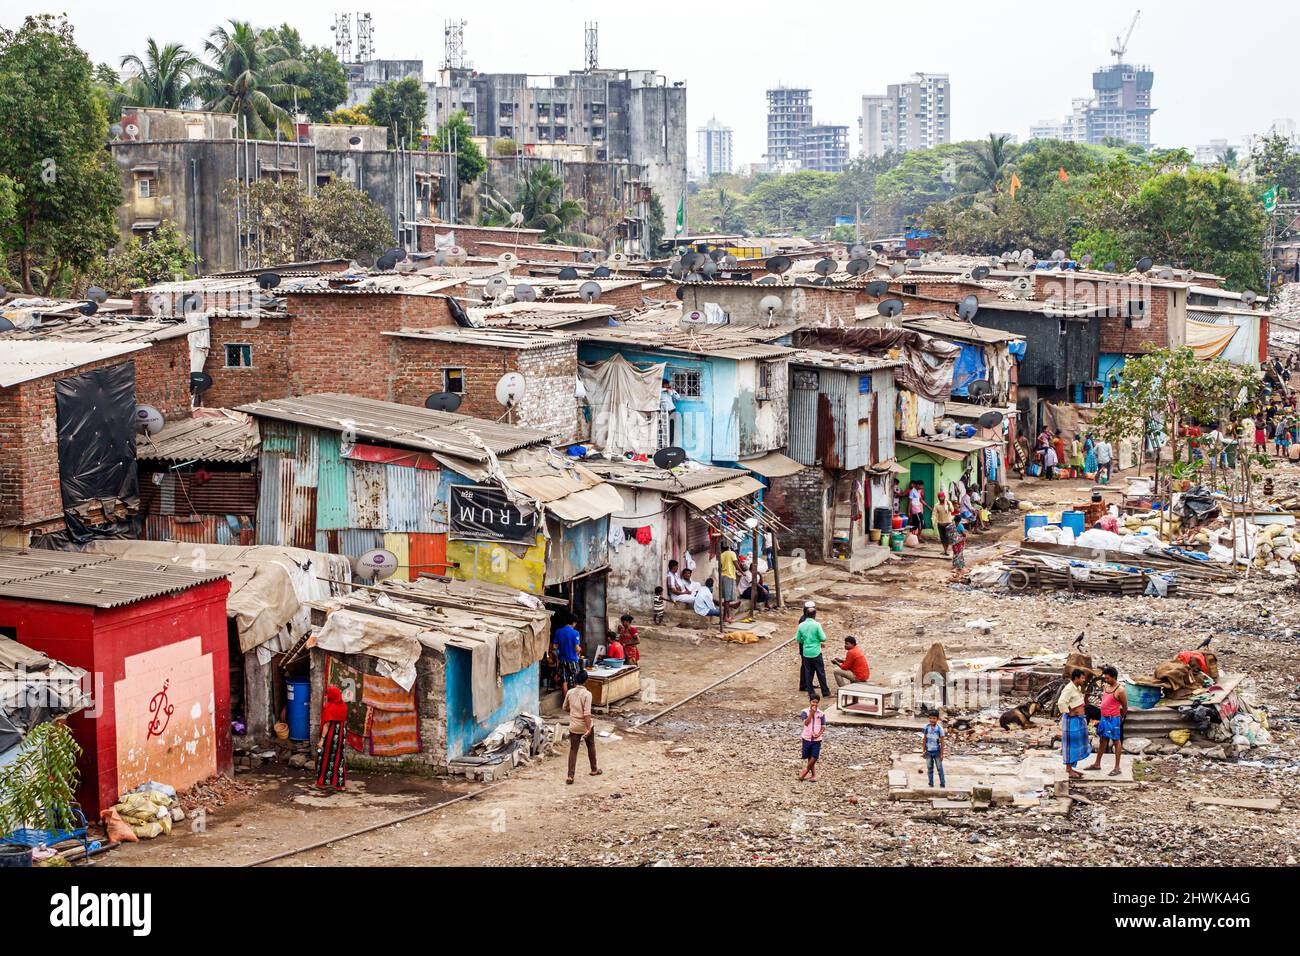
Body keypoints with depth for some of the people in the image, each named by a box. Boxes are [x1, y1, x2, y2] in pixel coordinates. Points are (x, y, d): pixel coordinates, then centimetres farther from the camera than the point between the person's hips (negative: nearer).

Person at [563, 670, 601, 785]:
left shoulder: (570, 693, -3)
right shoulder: (587, 694, -16)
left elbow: (565, 707, 12)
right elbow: (587, 713, -21)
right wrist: (588, 729, -20)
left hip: (574, 726, 2)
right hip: (585, 725, -2)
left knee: (573, 750, 4)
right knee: (591, 746, 21)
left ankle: (570, 776, -5)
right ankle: (594, 770, 35)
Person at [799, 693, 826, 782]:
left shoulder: (821, 714, -1)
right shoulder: (805, 712, -4)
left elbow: (823, 727, 2)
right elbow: (806, 723, -19)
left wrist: (819, 734, -15)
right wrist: (812, 713, -22)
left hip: (817, 739, 0)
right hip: (807, 738, 0)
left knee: (814, 757, -8)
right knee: (810, 757, 7)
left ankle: (806, 770, 15)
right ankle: (813, 775, 20)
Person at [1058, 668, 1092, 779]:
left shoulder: (1077, 688, 11)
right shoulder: (1069, 689, -19)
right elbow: (1061, 703, -31)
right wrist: (1069, 713, -20)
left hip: (1078, 720, 10)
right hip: (1072, 720, -10)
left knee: (1076, 744, 14)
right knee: (1071, 744, -3)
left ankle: (1069, 768, 22)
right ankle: (1069, 771, 2)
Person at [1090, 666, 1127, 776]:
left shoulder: (1120, 690, -16)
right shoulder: (1105, 686, 6)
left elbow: (1125, 707, -6)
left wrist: (1121, 718, 7)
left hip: (1113, 719, -8)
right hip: (1104, 718, 8)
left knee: (1116, 741, 0)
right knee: (1102, 740, 15)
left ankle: (1117, 768, 5)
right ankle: (1097, 764, 25)